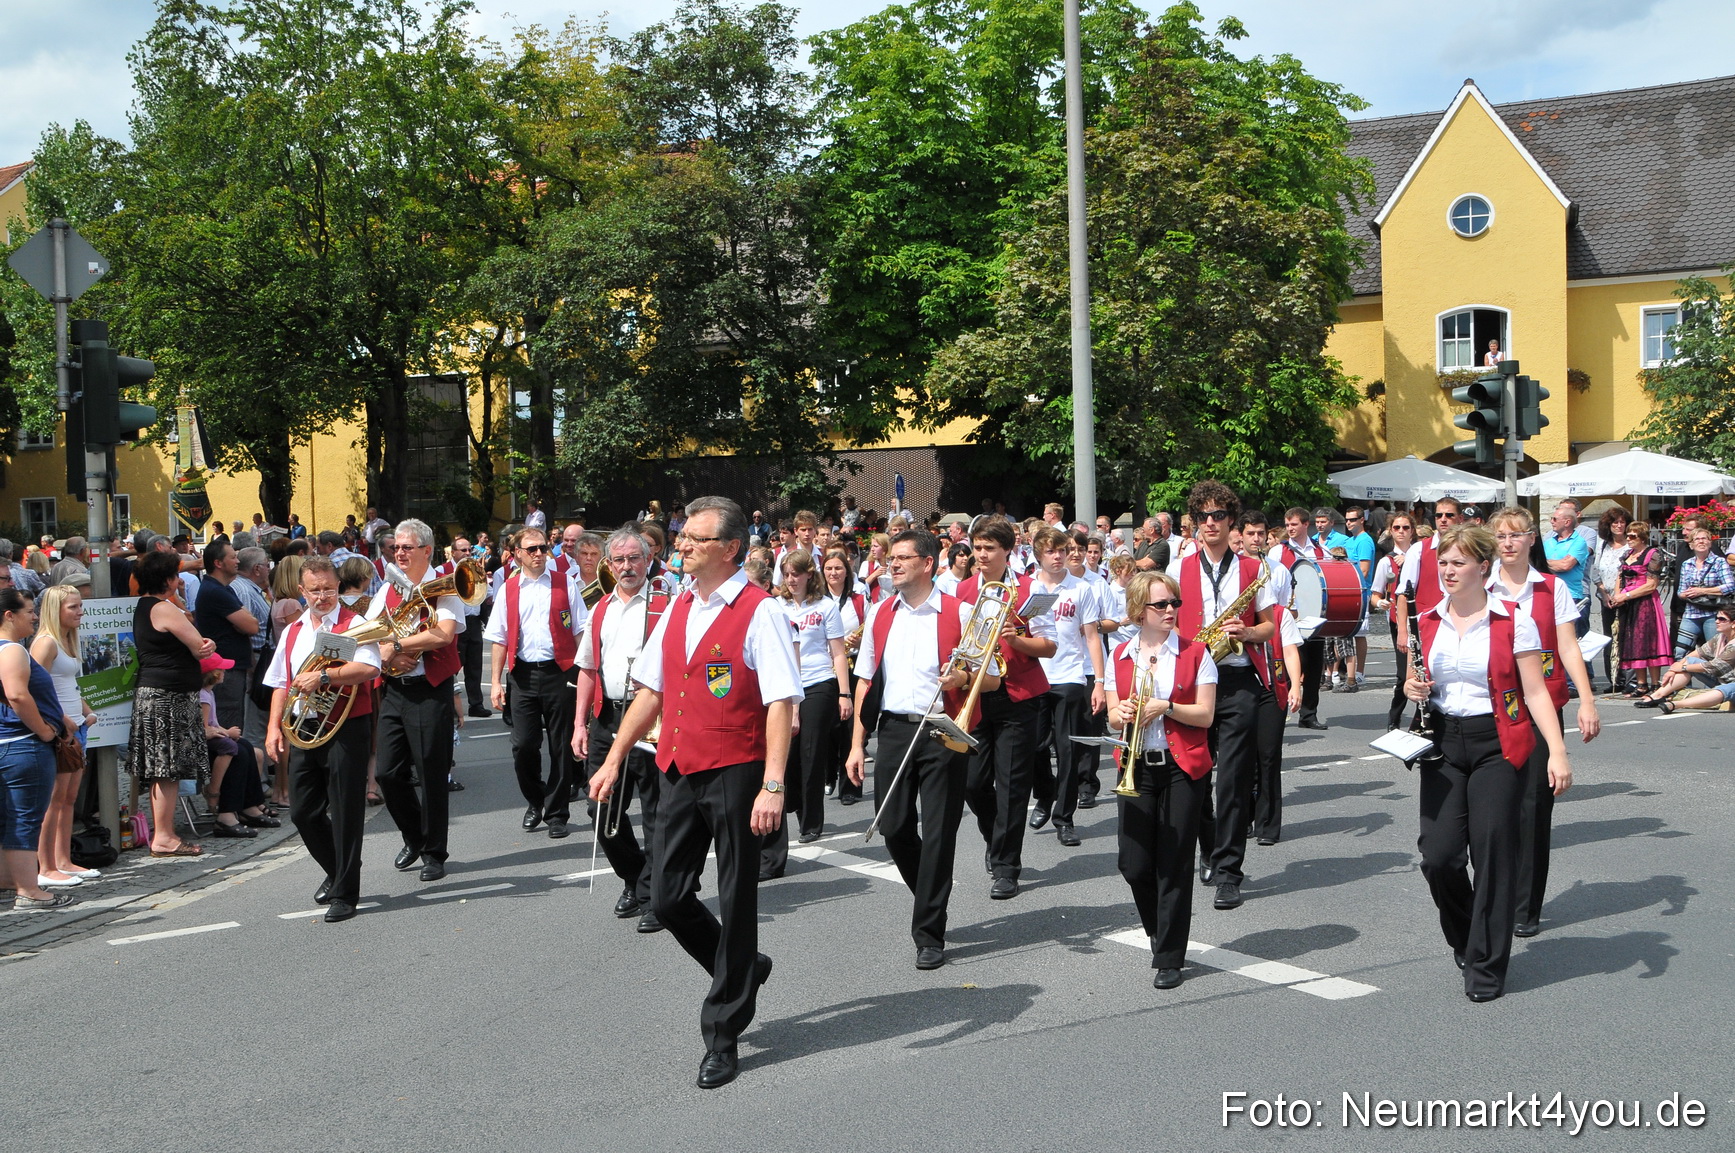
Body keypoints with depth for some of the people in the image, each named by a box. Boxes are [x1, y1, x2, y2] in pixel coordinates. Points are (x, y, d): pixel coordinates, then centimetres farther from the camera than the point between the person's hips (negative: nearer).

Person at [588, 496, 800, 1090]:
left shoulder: (759, 612, -11)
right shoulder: (678, 608, 11)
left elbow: (781, 703, -17)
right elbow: (651, 690, 18)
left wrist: (772, 785, -24)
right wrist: (614, 758, 15)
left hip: (735, 774, -7)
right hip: (679, 771, 7)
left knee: (736, 903, 4)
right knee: (668, 896, 8)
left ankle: (722, 1036, 17)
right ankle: (744, 969, 34)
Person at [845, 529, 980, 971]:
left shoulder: (958, 613, -2)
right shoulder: (880, 615, 11)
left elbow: (993, 679, 0)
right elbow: (865, 681, 12)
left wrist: (963, 678, -22)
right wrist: (857, 744, 7)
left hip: (941, 734, -4)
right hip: (893, 730, 4)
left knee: (938, 833, -3)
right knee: (894, 829, 5)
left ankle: (929, 933, 7)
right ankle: (930, 900, 33)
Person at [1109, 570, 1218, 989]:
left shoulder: (1195, 653, 1)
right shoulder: (1119, 656, 8)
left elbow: (1205, 715, -4)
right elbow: (1113, 715, 8)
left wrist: (1165, 707, -18)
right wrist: (1122, 714, -14)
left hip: (1183, 768, -2)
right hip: (1137, 767, 2)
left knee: (1174, 865, -2)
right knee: (1134, 865, -1)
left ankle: (1170, 958, 8)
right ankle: (1158, 934, 27)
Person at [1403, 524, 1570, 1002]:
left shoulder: (1514, 622, -5)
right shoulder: (1426, 622, 9)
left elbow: (1535, 693, -7)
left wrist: (1557, 752, -16)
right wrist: (1413, 690, -2)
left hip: (1497, 745, -4)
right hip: (1443, 744, 4)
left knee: (1492, 853, -5)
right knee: (1439, 854, -5)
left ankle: (1487, 966, 9)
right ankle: (1466, 940, 24)